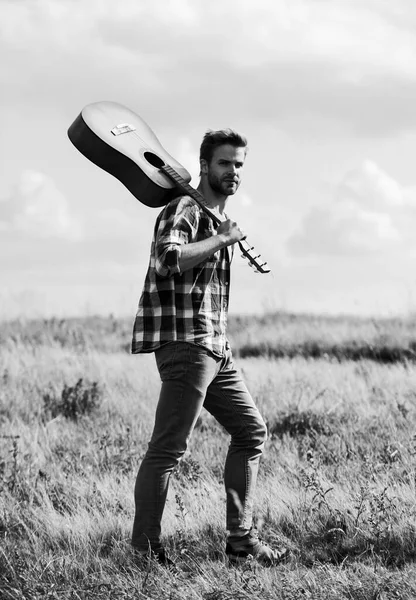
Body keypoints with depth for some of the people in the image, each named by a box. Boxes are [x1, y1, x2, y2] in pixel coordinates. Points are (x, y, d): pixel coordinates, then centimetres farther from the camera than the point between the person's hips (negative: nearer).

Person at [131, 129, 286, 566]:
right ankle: (144, 550, -7)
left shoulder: (218, 218, 21)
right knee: (168, 448, -10)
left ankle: (240, 540, 16)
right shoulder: (183, 210, -9)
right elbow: (168, 259, -30)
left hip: (215, 349, 10)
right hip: (185, 344, -10)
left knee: (251, 431, 12)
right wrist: (222, 240, -22)